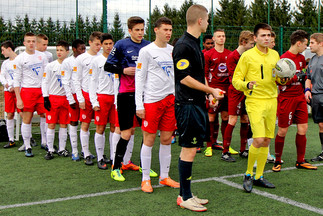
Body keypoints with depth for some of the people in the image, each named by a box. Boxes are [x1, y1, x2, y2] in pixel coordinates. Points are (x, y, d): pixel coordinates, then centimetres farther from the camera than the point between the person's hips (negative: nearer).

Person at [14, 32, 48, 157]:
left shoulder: (42, 56, 9)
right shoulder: (19, 59, 0)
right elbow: (16, 80, -1)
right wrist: (18, 98, -7)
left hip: (42, 90, 3)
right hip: (27, 91, -3)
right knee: (27, 119, 0)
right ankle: (27, 147, 9)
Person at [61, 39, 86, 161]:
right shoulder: (67, 62, -2)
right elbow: (65, 82, -5)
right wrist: (71, 100, -10)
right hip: (74, 95, -4)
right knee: (73, 123, 1)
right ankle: (74, 151, 7)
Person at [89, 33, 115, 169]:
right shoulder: (97, 61, 3)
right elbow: (93, 82, 2)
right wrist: (94, 102, -6)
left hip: (116, 96, 3)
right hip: (102, 96, -2)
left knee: (114, 127, 5)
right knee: (100, 128, -1)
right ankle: (100, 158, 7)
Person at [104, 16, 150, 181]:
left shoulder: (148, 46, 11)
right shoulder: (121, 45, -1)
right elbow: (108, 66, 1)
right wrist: (124, 70, -12)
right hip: (126, 93, -4)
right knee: (127, 132, -5)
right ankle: (116, 167, 9)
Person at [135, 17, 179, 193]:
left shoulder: (173, 51, 12)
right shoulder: (146, 51, -4)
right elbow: (139, 78, -5)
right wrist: (139, 105, -10)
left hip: (170, 99, 5)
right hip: (152, 100, -5)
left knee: (167, 139, 8)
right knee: (149, 139, 0)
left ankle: (164, 177, 19)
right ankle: (145, 179, 9)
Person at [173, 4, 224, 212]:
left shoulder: (195, 44, 17)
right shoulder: (183, 45, -14)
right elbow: (184, 77, -18)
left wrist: (210, 91, 12)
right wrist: (211, 90, -12)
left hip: (198, 103, 10)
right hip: (188, 105, -10)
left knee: (190, 149, 12)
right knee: (189, 150, -4)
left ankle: (186, 194, 21)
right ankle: (185, 197, 6)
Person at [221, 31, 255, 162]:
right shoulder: (232, 56, -9)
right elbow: (235, 78, -13)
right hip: (236, 92, -7)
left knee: (245, 120, 8)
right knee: (233, 120, -8)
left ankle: (243, 150, 19)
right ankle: (225, 152, -2)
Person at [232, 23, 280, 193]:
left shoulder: (274, 55, 13)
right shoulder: (247, 56, -4)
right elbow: (235, 80, -4)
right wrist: (247, 85, -24)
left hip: (271, 100, 6)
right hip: (254, 101, -6)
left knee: (266, 141, 7)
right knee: (258, 140, -15)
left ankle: (258, 177, 20)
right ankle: (248, 175, 5)